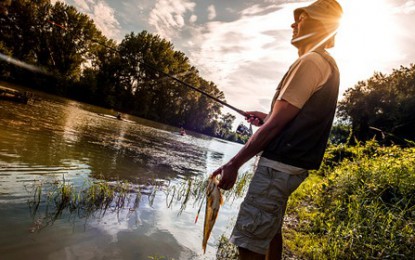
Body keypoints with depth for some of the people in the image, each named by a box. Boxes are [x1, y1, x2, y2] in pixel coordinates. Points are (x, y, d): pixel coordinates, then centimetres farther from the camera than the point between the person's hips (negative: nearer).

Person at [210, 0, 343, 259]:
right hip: (293, 167, 11)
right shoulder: (329, 65, 17)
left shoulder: (311, 62, -13)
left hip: (279, 166, -11)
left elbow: (276, 123, -18)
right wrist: (267, 119, 20)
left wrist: (234, 163, -15)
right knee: (270, 232, 21)